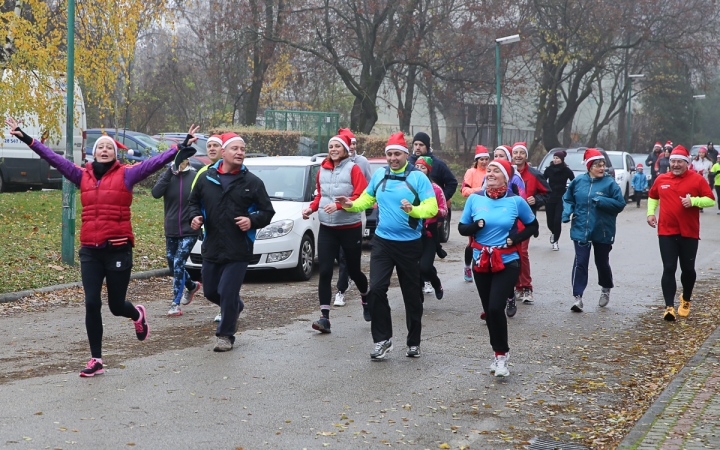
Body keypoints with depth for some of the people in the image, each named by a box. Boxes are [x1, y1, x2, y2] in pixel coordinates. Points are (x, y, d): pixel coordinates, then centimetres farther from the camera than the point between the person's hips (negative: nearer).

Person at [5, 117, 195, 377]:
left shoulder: (126, 174, -1)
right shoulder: (83, 176, 9)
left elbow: (156, 162, -10)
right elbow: (54, 159, 11)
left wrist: (180, 148, -20)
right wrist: (26, 139, 10)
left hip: (118, 250, -3)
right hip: (90, 251, 3)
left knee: (116, 306, 7)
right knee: (91, 304, -3)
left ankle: (138, 315, 44)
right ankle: (96, 360, 7)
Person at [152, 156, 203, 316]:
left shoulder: (195, 177, -6)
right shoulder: (167, 176, 1)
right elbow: (156, 193, -17)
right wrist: (170, 171, -22)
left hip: (189, 231, -4)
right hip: (171, 231, 4)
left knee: (178, 264, -12)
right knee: (173, 266, 14)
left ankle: (176, 304, -5)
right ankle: (192, 286, 42)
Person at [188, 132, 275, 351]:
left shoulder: (252, 182, -1)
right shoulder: (206, 178, 5)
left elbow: (267, 211, 3)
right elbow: (194, 201, 19)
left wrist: (252, 221, -16)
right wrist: (195, 216, -2)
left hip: (238, 251, -4)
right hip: (211, 248, 4)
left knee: (228, 293, -8)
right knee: (210, 291, 15)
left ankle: (225, 335, 9)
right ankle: (235, 307, 45)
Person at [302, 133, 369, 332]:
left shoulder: (353, 169, -7)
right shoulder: (322, 170, 7)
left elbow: (360, 196, -15)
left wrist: (338, 205, -25)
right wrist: (311, 208, 0)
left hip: (350, 228, -4)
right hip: (327, 228, 4)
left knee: (353, 270, 10)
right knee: (325, 272, -5)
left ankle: (366, 297, 42)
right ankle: (324, 317, -5)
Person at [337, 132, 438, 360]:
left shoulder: (418, 177, -9)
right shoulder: (379, 175, 4)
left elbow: (431, 208, -15)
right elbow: (367, 198, 16)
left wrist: (413, 209, -33)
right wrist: (352, 205, -4)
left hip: (409, 244, -3)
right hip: (382, 241, 3)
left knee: (412, 294, 8)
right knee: (376, 288, -9)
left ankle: (414, 342, 23)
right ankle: (382, 340, 2)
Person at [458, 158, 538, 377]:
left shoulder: (516, 201, -6)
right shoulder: (474, 199, -1)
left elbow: (532, 226, 8)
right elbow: (462, 227, 5)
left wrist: (516, 238, -9)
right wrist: (476, 225, -16)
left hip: (507, 263, -3)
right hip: (481, 262, 3)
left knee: (495, 307, -16)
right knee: (489, 310, 8)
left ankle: (501, 355, -1)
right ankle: (499, 354, 23)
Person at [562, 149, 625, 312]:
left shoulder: (610, 183, -7)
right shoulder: (578, 181, 0)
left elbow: (620, 204, -9)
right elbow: (568, 199, 12)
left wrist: (601, 201, -21)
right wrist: (567, 213, -6)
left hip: (603, 231, -1)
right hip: (581, 230, 1)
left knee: (602, 262, 14)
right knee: (580, 262, -8)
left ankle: (606, 289, 40)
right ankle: (578, 297, -7)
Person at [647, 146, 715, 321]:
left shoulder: (697, 179, -3)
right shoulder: (661, 179, 6)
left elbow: (711, 200, -4)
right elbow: (652, 196, 23)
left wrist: (693, 201, -20)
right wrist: (650, 213, 9)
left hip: (689, 233, -1)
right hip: (666, 232, 1)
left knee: (688, 269, 10)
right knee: (669, 269, -6)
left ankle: (686, 300, 33)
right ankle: (669, 307, -7)